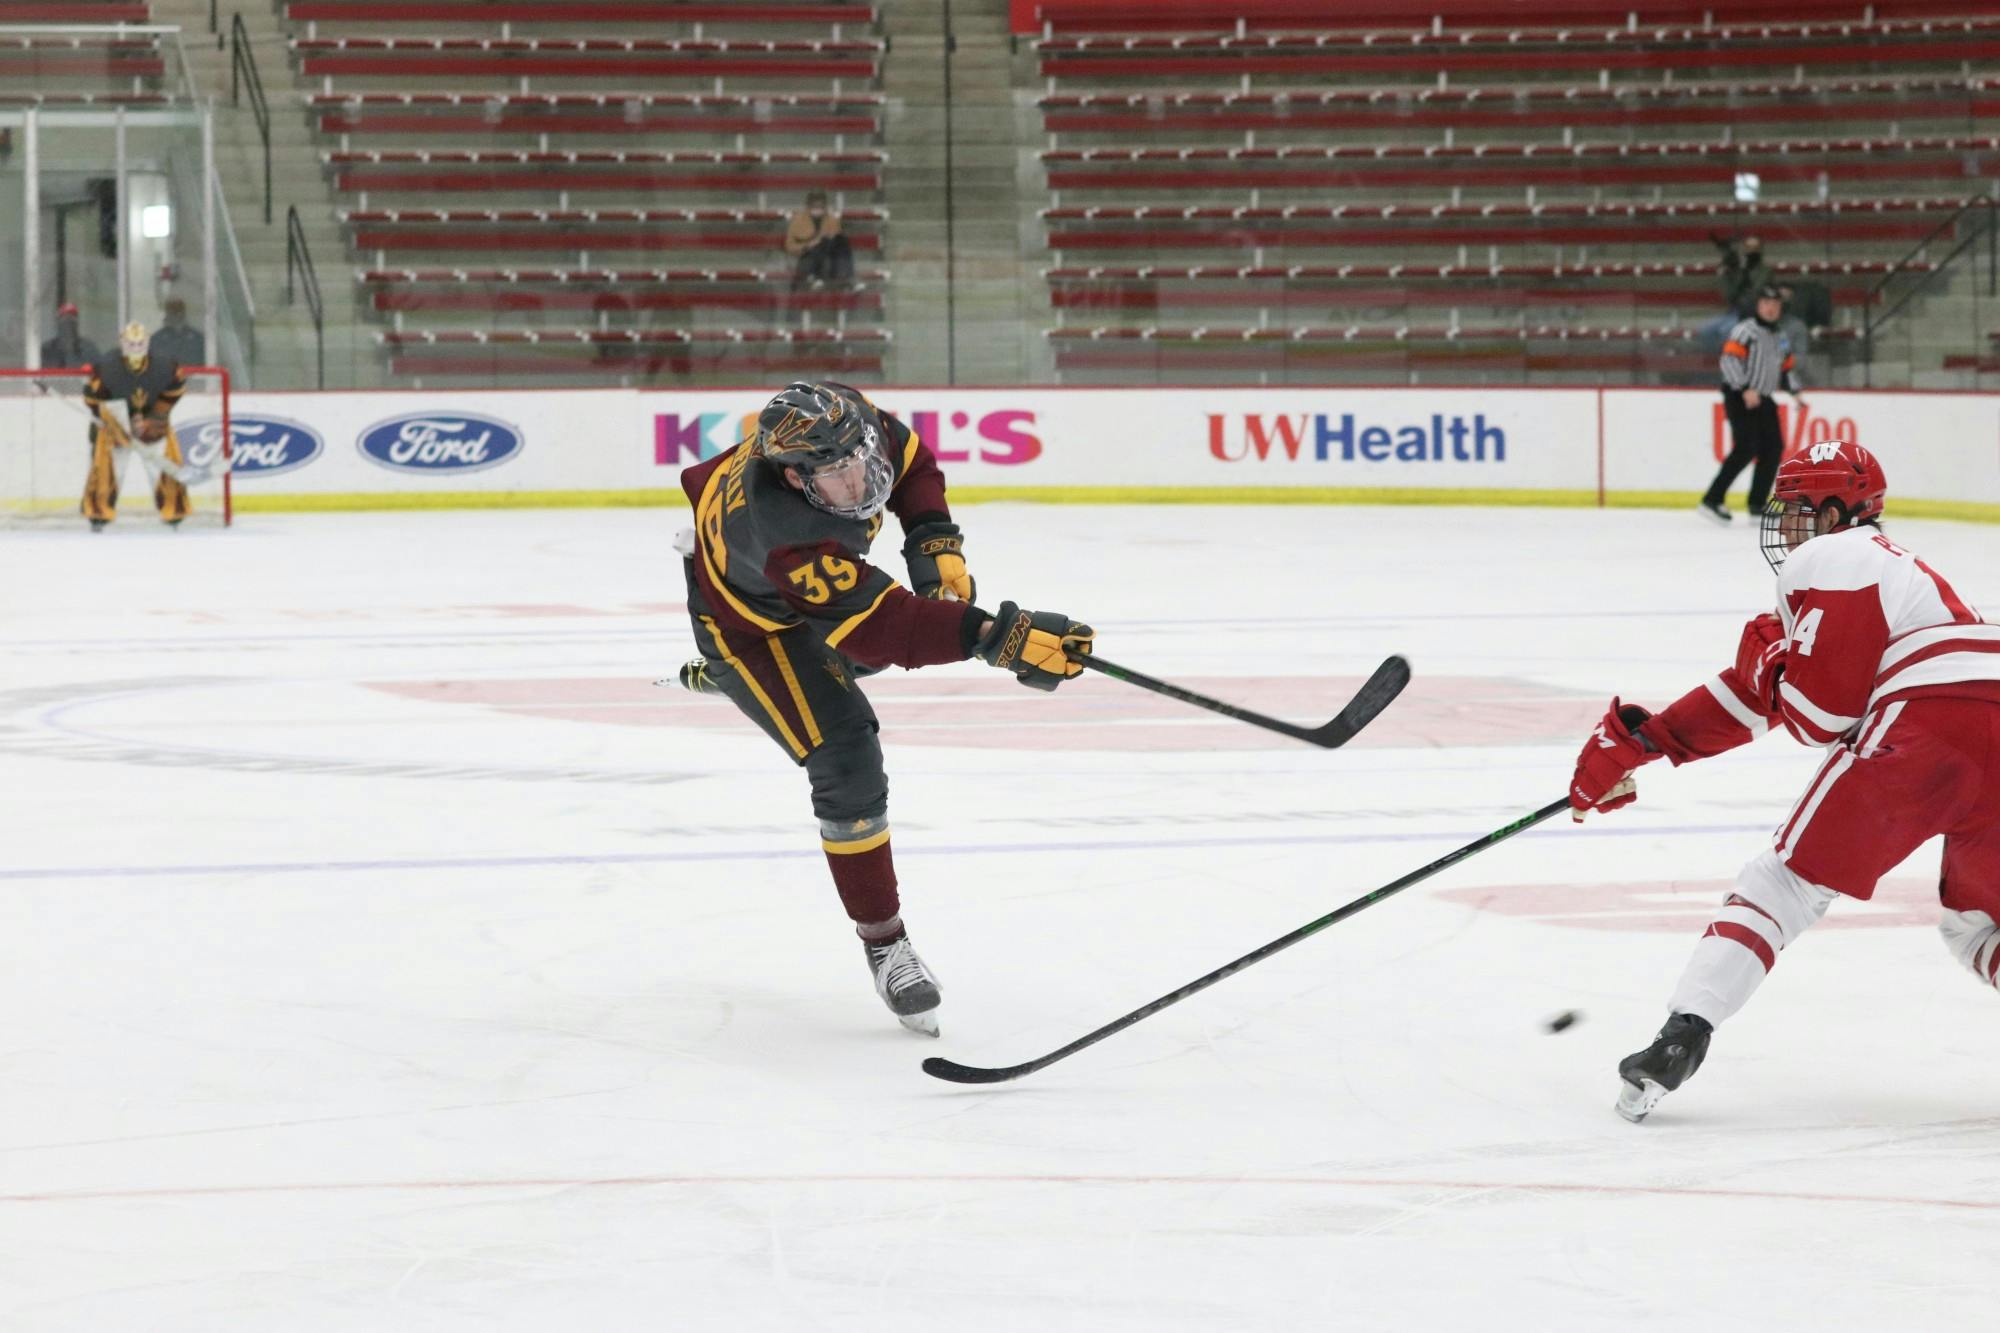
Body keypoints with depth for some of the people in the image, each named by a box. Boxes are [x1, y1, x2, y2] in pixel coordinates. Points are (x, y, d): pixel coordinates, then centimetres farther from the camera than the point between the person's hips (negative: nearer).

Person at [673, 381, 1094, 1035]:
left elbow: (907, 458, -7)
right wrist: (996, 637, -60)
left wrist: (934, 540, -19)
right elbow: (883, 625, -52)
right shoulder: (790, 539, -48)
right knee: (848, 766, -16)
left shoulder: (843, 421, -30)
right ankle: (885, 945, -1)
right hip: (750, 616, -8)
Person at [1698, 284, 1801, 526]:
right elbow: (1729, 360, -20)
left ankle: (1757, 504, 16)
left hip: (1763, 400, 9)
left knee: (1773, 447, 6)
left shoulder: (1780, 337, 17)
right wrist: (1746, 389, -28)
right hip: (1739, 397, -9)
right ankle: (1711, 501, -20)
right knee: (1746, 449, -19)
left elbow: (1787, 367, 26)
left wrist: (1796, 391, 9)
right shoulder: (1746, 330, -9)